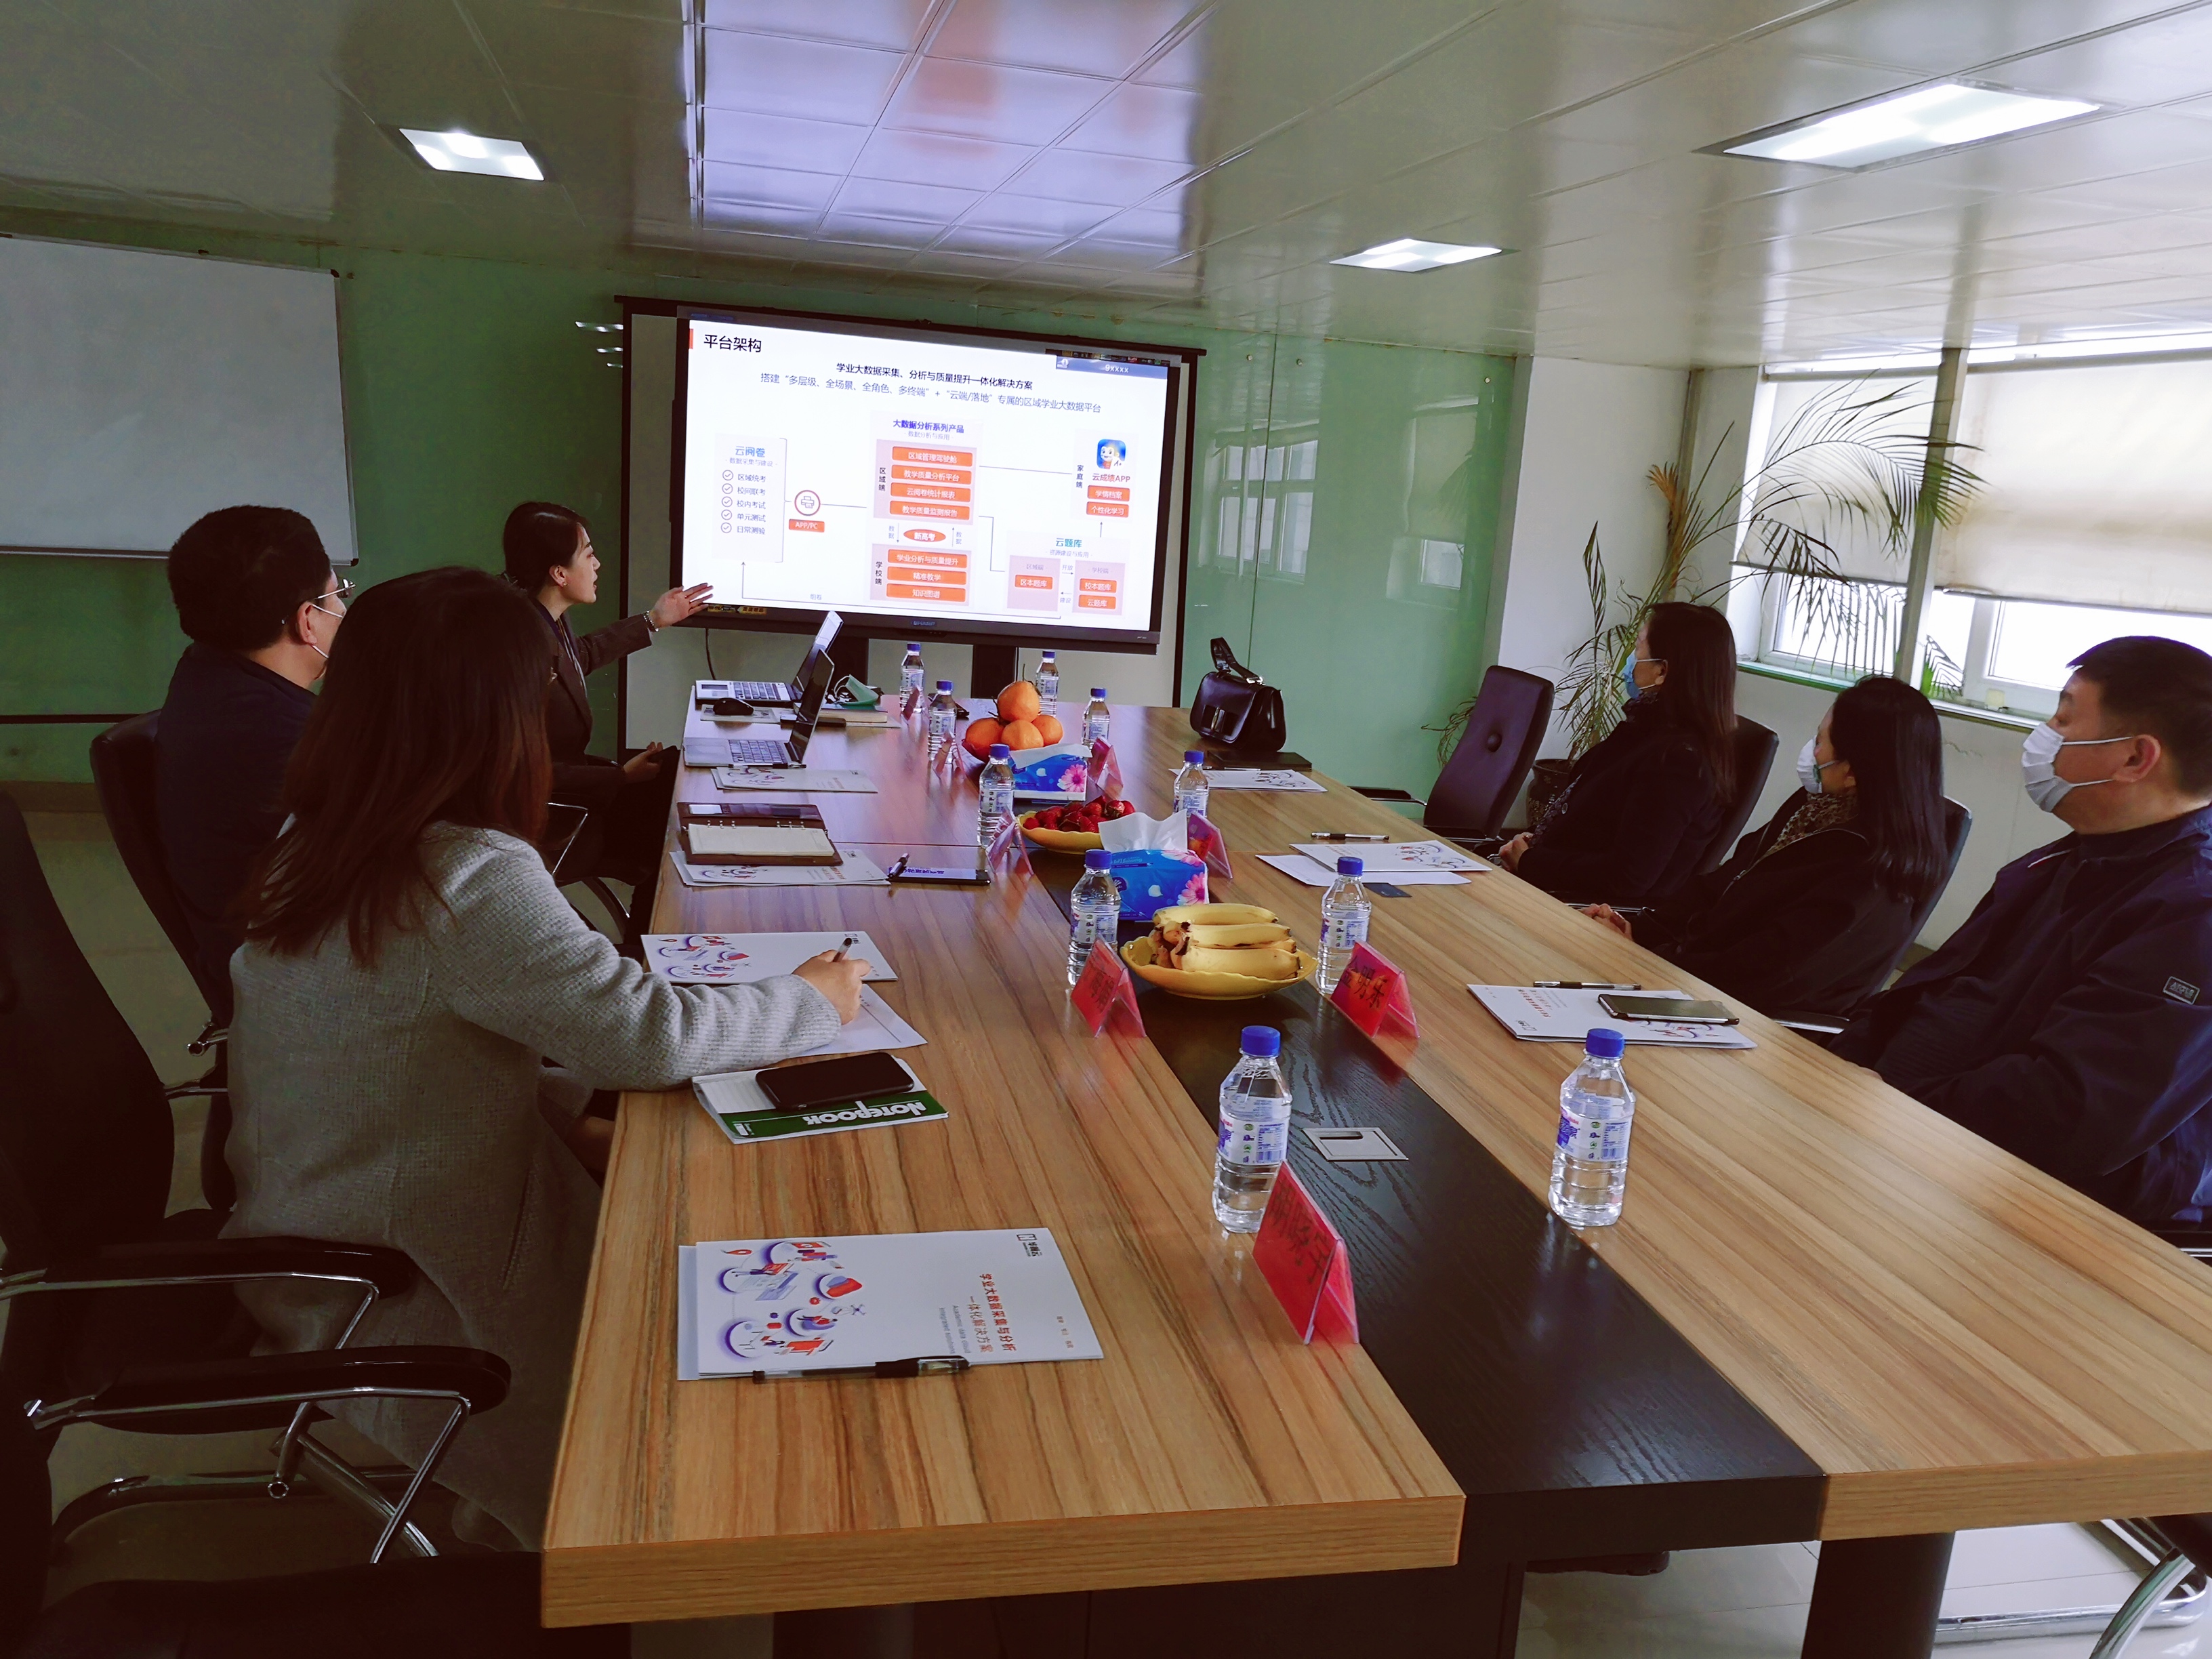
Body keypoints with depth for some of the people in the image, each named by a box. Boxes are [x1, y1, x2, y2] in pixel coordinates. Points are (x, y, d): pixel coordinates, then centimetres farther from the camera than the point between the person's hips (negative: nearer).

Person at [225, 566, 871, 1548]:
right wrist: (814, 1000, -12)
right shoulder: (471, 880, -29)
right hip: (387, 1301, -8)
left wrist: (559, 1124, 1)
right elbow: (650, 1035, -27)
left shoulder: (311, 851, -1)